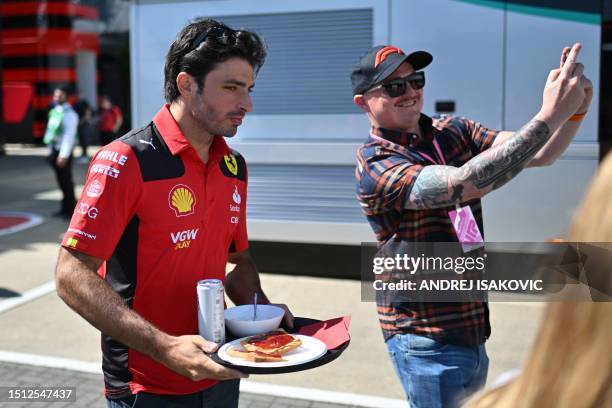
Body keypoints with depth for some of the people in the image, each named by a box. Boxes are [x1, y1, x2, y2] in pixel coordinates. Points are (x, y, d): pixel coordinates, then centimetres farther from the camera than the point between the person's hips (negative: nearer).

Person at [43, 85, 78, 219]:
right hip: (55, 149, 8)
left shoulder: (69, 114, -13)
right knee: (61, 180, 14)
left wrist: (64, 155, -21)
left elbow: (69, 135, -18)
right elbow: (51, 132, 17)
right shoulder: (55, 111, 13)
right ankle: (65, 208, 24)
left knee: (66, 180, -2)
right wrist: (51, 151, 16)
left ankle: (70, 209, 7)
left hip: (63, 151, -8)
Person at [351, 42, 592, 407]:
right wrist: (550, 115, -35)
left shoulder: (453, 131, 3)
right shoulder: (376, 165, -20)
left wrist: (576, 110, -24)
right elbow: (466, 184, -34)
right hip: (427, 341, -7)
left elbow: (537, 154, -4)